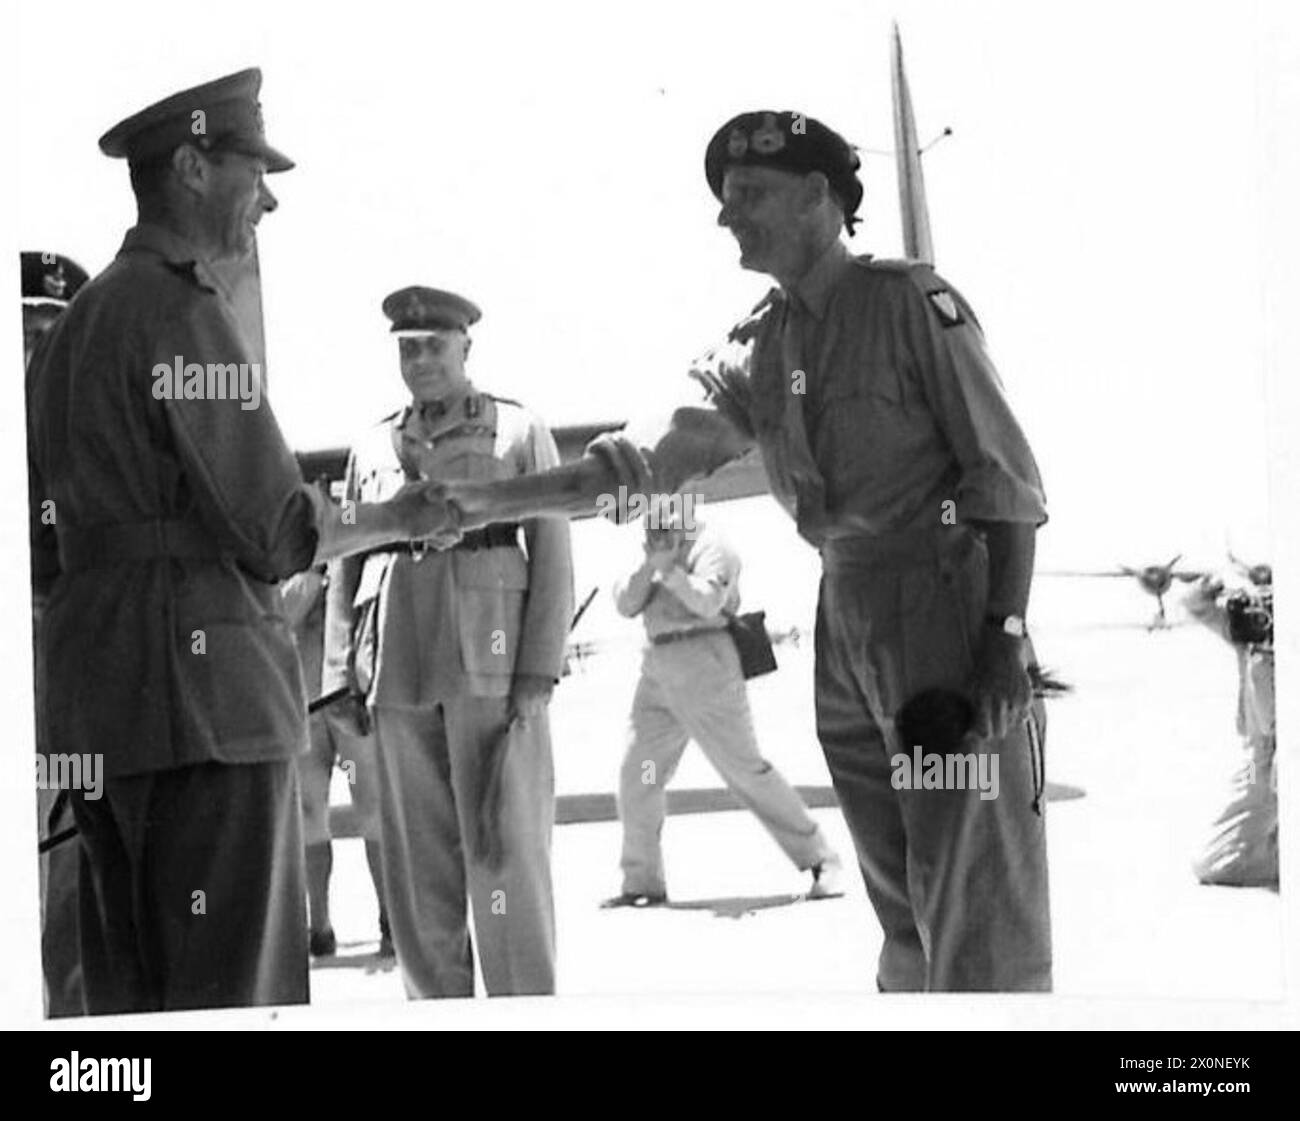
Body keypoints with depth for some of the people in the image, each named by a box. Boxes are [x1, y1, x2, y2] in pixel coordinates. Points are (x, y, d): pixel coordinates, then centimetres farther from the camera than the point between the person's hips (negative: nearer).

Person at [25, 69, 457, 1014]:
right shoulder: (186, 315, -11)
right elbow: (275, 533, -13)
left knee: (131, 995, 12)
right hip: (203, 696, -9)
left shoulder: (78, 321, 17)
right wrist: (398, 520, 2)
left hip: (95, 705, 9)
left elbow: (45, 549, 19)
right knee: (229, 997, -8)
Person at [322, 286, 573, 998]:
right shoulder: (372, 449, 16)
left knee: (505, 848, -7)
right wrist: (341, 683, 7)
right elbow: (344, 572, 17)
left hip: (491, 670, -3)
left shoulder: (519, 434, 8)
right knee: (416, 863, 2)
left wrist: (537, 675, -7)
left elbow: (553, 560, 2)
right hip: (399, 675, 3)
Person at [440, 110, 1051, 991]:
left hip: (948, 598, -7)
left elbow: (1005, 472, -9)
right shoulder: (756, 350, 12)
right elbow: (652, 457, 7)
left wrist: (1007, 633, -17)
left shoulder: (912, 302, -6)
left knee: (973, 885, -10)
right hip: (847, 613, 7)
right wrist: (495, 502, -3)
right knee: (899, 892, 10)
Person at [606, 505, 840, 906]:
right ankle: (643, 883, 10)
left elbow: (707, 601, -18)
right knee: (636, 779, 1)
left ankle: (819, 861, 0)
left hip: (704, 666, -7)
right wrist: (649, 566, -9)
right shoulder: (655, 555, 19)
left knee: (746, 770, -7)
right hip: (658, 670, 7)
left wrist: (668, 570, -22)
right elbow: (626, 604, 6)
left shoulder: (710, 546, -3)